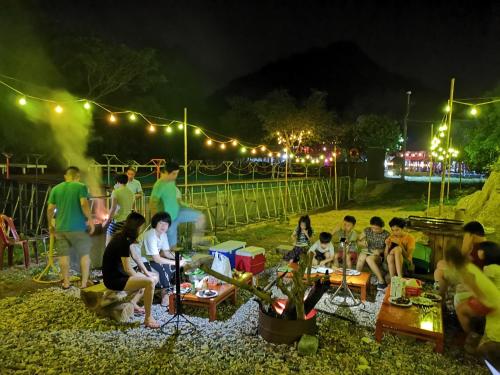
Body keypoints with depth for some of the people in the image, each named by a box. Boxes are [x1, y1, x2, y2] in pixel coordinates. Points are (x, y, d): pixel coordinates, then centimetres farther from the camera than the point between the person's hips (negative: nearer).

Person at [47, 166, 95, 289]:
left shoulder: (55, 189, 7)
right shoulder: (81, 187, -6)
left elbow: (50, 209, 6)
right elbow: (84, 204, -19)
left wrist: (50, 224, 17)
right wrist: (90, 220, -10)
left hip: (60, 228, 4)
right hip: (77, 227, -4)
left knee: (64, 255, 12)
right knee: (85, 254, 9)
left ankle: (66, 282, 20)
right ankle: (84, 283, 11)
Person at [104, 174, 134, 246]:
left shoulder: (116, 192, -8)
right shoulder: (131, 193, 8)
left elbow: (113, 208, -12)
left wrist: (107, 221, -5)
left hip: (117, 220, -6)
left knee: (108, 244, 1)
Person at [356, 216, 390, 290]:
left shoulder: (386, 234, -6)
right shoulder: (367, 230, 1)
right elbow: (358, 241, 8)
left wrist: (380, 251, -20)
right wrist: (362, 243, -15)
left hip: (377, 255, -2)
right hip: (366, 251, 2)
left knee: (369, 259, -37)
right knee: (361, 259, -34)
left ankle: (381, 281, -32)